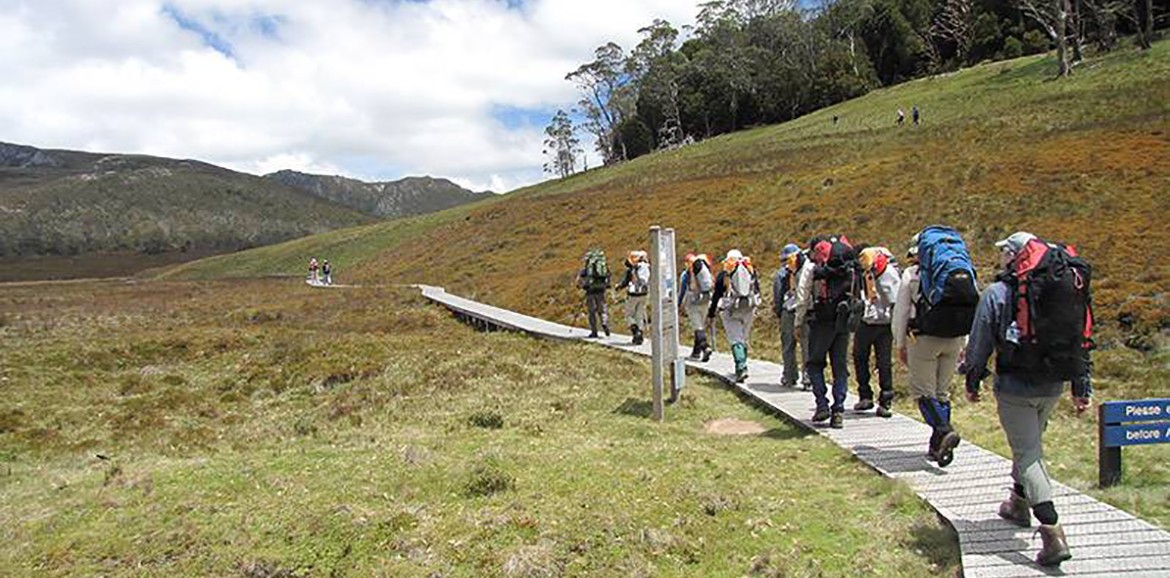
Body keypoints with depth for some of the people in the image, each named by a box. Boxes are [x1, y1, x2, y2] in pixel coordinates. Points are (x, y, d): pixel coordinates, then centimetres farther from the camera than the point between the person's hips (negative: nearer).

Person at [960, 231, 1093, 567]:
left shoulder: (997, 293, -9)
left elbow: (980, 343, -7)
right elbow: (1081, 340, 9)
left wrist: (972, 382, 5)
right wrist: (1082, 387, 15)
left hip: (1015, 386, -6)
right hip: (1053, 386, 6)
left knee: (1027, 454, -3)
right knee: (1031, 444, 24)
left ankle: (1053, 536, -12)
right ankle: (1018, 504, 41)